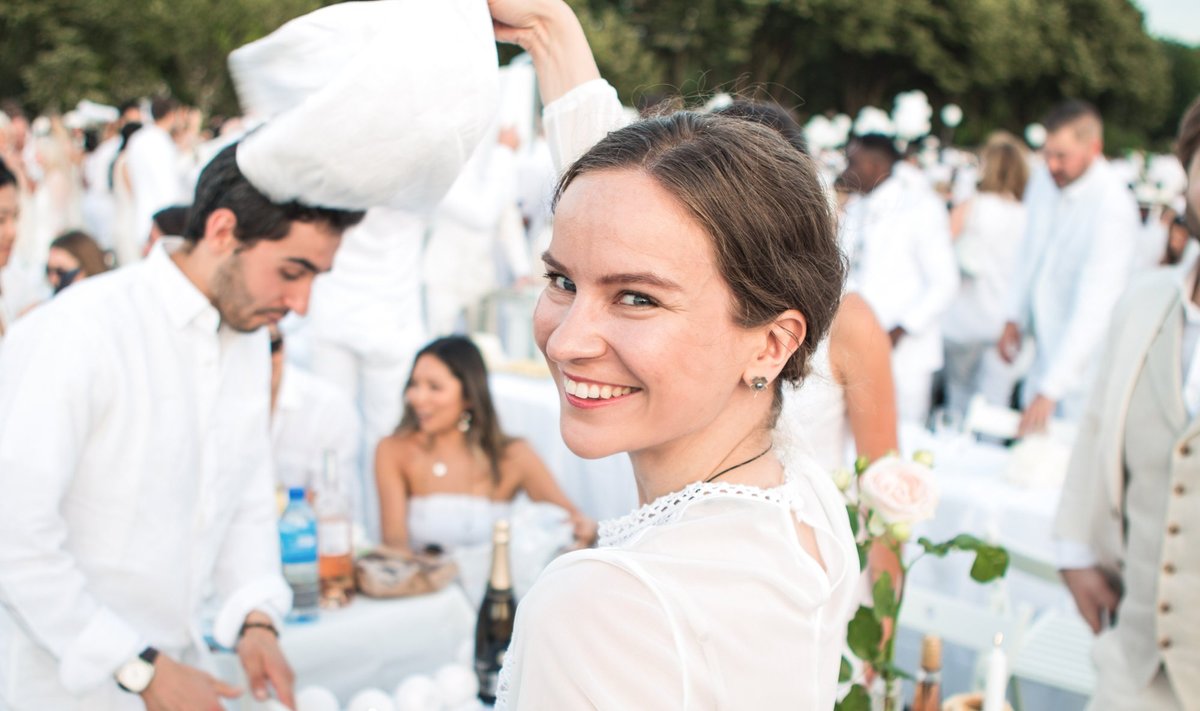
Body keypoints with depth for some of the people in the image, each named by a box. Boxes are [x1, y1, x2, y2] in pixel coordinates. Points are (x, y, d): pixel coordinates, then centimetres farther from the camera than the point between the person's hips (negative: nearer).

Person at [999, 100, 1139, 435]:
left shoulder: (1114, 206, -24)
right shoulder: (1042, 181, 0)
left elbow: (1095, 307, -29)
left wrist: (1051, 389, -33)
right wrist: (1015, 318, 10)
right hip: (1047, 347, 7)